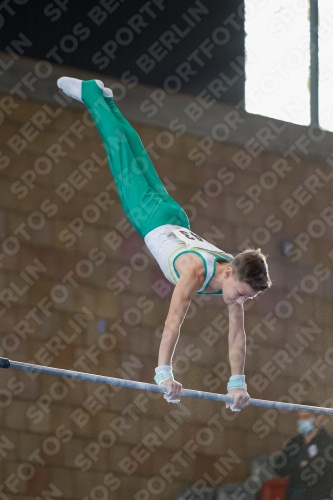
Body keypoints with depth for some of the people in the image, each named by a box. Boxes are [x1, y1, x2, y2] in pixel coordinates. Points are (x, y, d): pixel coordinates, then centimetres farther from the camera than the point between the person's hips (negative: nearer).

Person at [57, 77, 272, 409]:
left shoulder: (239, 278, -24)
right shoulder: (196, 271, -42)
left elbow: (237, 332, -16)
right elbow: (173, 321, -47)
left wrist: (237, 382, -17)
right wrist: (164, 373, -52)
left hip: (176, 221, 4)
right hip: (151, 217, -4)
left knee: (139, 159, 22)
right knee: (126, 165, 12)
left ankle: (101, 96, 42)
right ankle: (90, 92, 28)